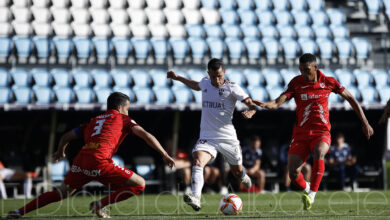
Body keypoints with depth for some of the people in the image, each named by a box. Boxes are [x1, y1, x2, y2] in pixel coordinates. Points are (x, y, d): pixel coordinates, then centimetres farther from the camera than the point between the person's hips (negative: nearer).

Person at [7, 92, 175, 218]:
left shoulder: (92, 121, 30)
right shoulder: (123, 119, 16)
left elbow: (66, 137, 34)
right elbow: (145, 135, 4)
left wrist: (60, 152, 54)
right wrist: (164, 155, 6)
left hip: (80, 162, 6)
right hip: (99, 162, -6)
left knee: (62, 193, 24)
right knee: (139, 185, 0)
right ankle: (100, 205, -3)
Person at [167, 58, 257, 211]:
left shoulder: (232, 88, -7)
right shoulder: (205, 83, 6)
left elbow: (252, 105, -13)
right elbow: (196, 86, 33)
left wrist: (250, 112, -35)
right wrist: (178, 78, 35)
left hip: (228, 138, -2)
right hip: (207, 138, 2)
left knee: (238, 173, 14)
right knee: (197, 162, -28)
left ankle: (244, 178, 54)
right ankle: (196, 198, -45)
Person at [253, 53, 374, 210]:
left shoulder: (328, 82, 0)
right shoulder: (296, 83, -2)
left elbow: (350, 98, 12)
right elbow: (279, 102, -13)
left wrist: (365, 123, 13)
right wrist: (264, 105, -37)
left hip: (321, 132, -1)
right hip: (301, 133, 1)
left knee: (319, 152, -36)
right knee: (293, 174, -10)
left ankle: (312, 194, -30)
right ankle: (306, 189, 25)